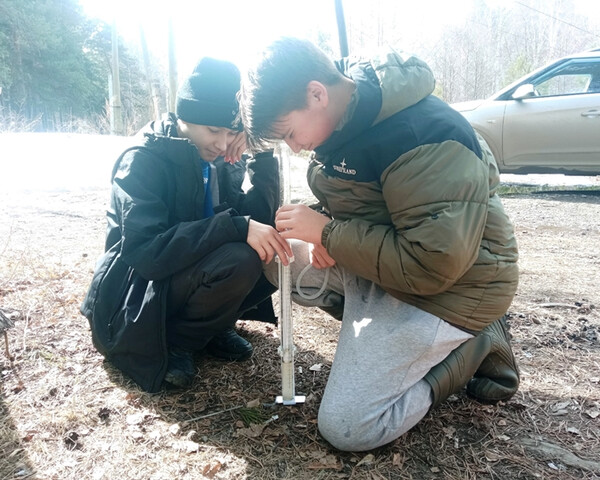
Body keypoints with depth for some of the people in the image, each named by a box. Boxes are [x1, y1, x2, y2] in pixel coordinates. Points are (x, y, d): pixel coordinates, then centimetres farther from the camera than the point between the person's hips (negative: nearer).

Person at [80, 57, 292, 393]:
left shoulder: (216, 159, 2)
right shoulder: (144, 160, -18)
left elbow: (263, 216, -3)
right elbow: (144, 252, -32)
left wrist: (264, 154, -13)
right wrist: (237, 227, -39)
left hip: (194, 271, 7)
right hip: (139, 292, -7)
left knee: (279, 245, -8)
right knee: (238, 259, -32)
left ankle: (212, 325, 4)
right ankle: (177, 341, -7)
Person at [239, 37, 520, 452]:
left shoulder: (422, 138, -30)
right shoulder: (347, 117, -2)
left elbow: (433, 265, -31)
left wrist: (327, 232, -25)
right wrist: (330, 237, -9)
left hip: (448, 287, -9)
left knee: (346, 428, -9)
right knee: (281, 257, 1)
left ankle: (474, 347, 5)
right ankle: (378, 333, 4)